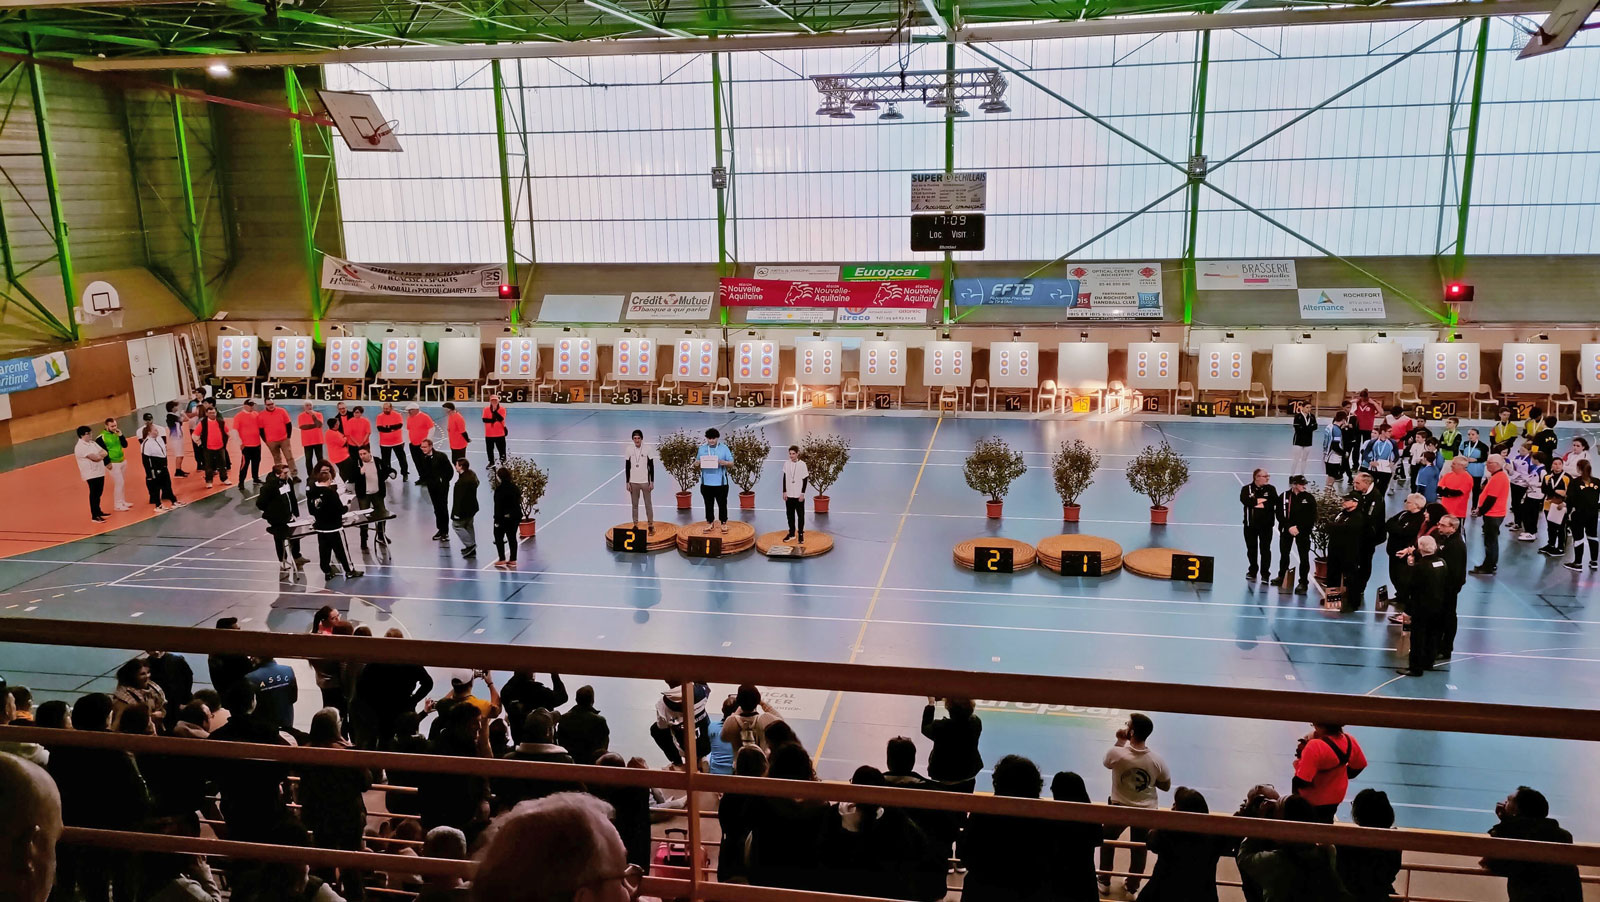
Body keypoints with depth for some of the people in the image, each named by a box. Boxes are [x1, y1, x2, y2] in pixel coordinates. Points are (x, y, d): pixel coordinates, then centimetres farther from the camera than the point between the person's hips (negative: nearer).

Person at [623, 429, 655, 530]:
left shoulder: (648, 450, -5)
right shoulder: (628, 450, -1)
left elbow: (651, 467, -1)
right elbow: (627, 467, 4)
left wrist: (652, 482, -4)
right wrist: (627, 482, 1)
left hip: (645, 482, -2)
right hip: (633, 482, 2)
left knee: (648, 504, 4)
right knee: (634, 504, 8)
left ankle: (651, 525, 12)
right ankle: (635, 525, 15)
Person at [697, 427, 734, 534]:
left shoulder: (724, 448, -2)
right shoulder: (702, 448, 5)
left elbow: (731, 462, 0)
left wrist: (724, 462, -21)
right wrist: (700, 463, -13)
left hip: (720, 482, -2)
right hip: (706, 482, 2)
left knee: (722, 504, 5)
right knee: (708, 504, 11)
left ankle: (724, 523, 16)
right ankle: (710, 522, 23)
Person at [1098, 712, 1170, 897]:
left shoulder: (1116, 753, -26)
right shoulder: (1157, 760, -20)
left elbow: (1107, 763, 0)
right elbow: (1166, 786, -3)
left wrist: (1120, 741, -2)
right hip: (1146, 811, 1)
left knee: (1107, 843, 25)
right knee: (1139, 851, 22)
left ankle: (1104, 883, 37)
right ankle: (1133, 889, 39)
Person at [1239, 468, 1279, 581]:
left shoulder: (1271, 489, 2)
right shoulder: (1246, 489, 0)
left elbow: (1274, 502, -12)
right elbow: (1244, 500, -18)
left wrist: (1262, 505, -17)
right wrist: (1260, 500, -16)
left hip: (1266, 524, -1)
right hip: (1250, 524, 1)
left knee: (1265, 549, -1)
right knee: (1251, 549, 11)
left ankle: (1265, 573, 5)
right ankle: (1253, 571, 26)